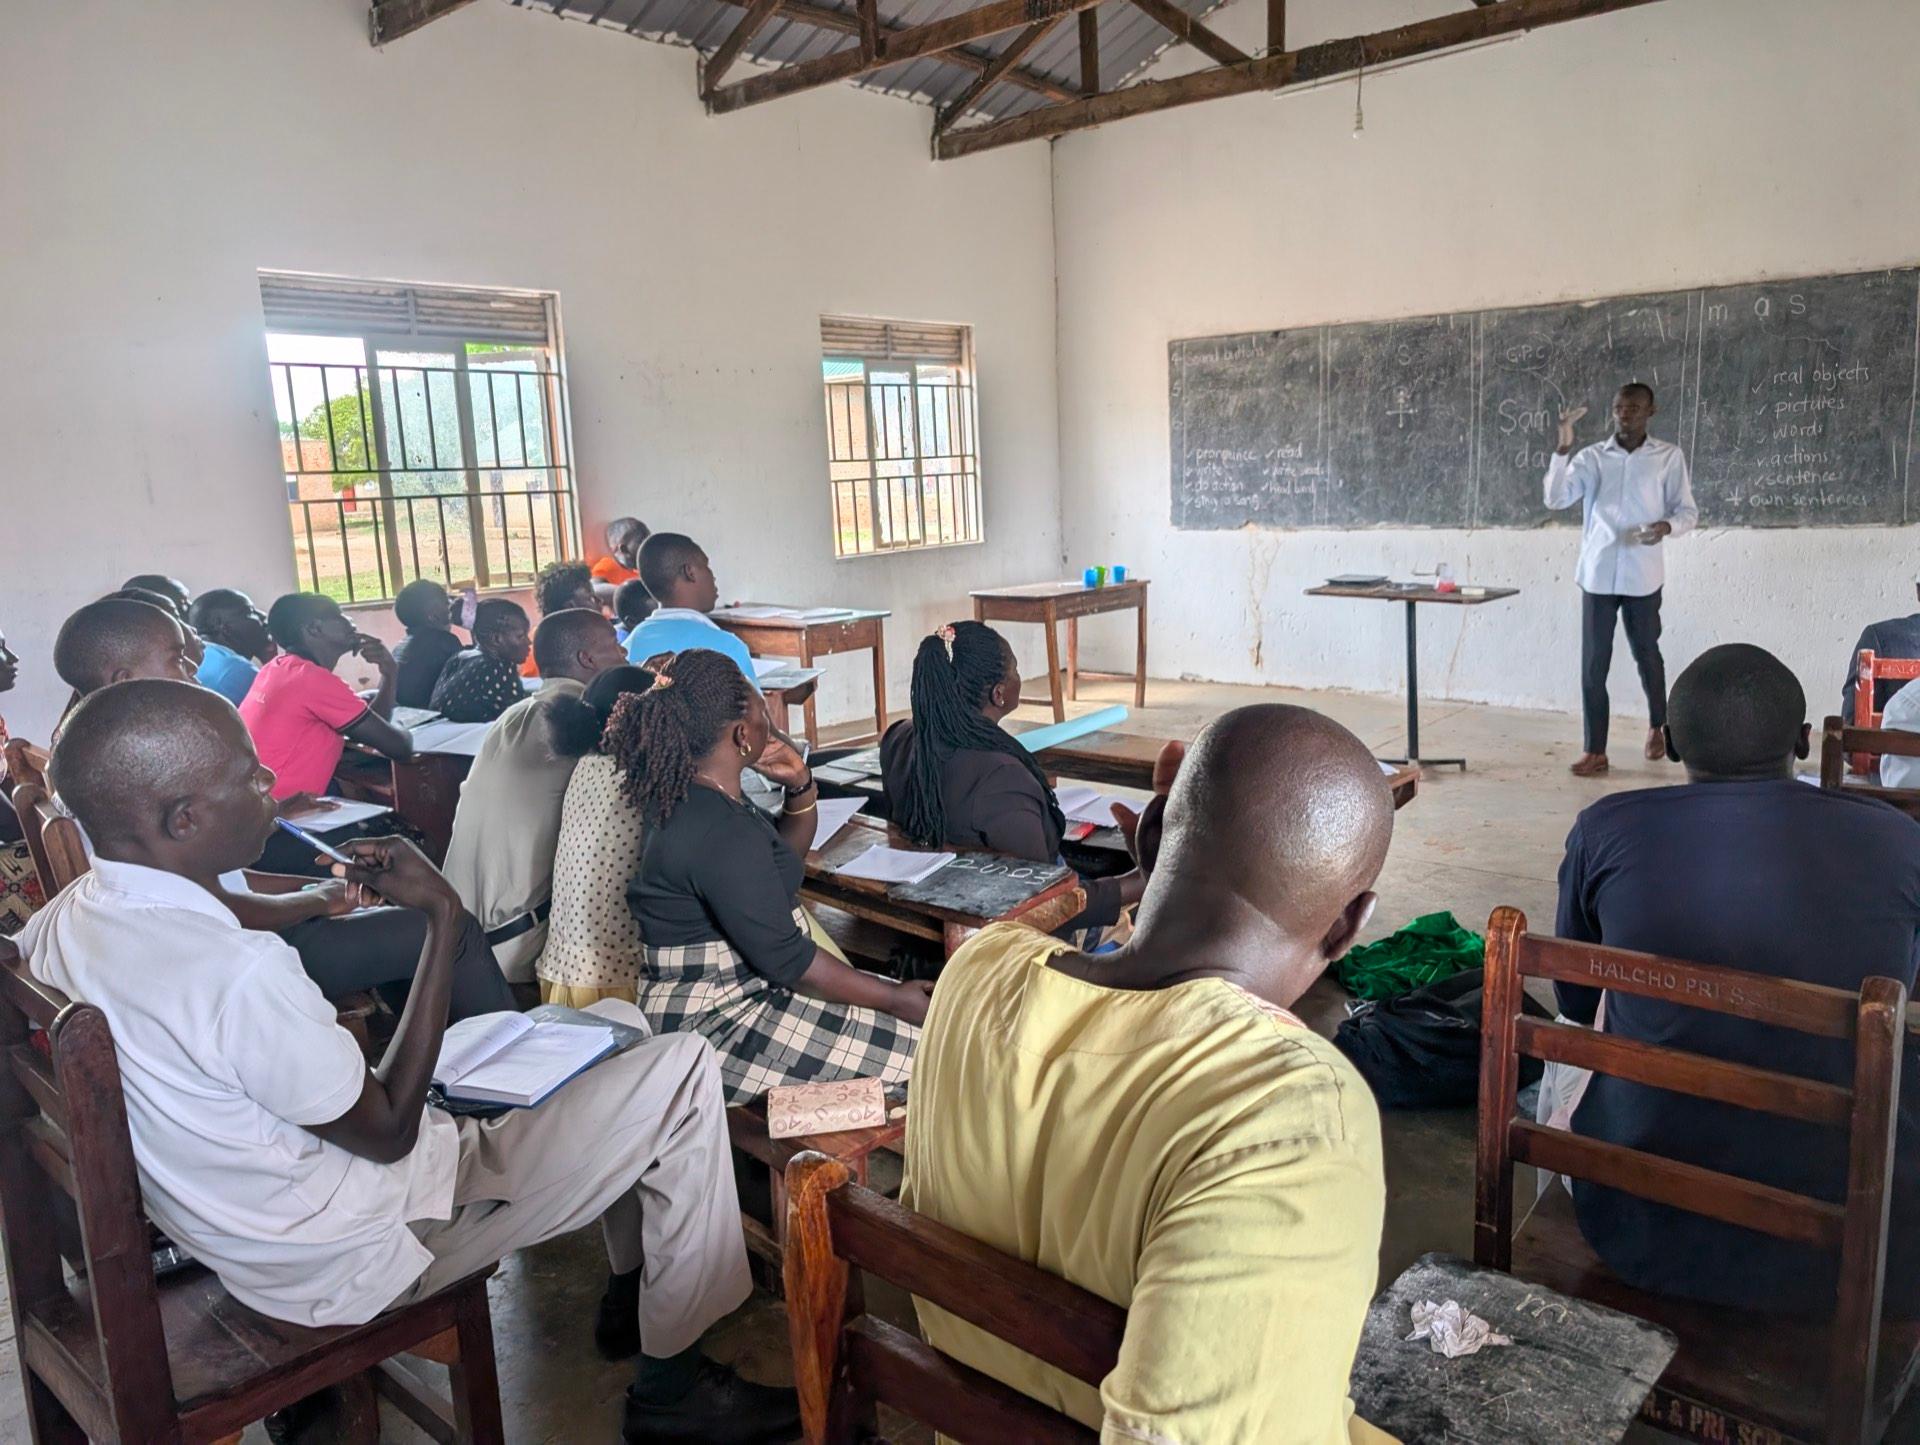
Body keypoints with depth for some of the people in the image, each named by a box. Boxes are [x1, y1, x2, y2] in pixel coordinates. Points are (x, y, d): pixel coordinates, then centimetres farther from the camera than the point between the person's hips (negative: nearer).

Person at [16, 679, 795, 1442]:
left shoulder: (54, 928, -6)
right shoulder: (240, 973, -35)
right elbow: (388, 1132, -22)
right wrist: (443, 917, -20)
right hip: (346, 1265, -9)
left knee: (609, 1023, 18)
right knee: (681, 1073, -8)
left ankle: (633, 1283, 31)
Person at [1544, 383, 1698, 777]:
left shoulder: (1669, 457, 1)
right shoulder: (1592, 457, 3)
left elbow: (1688, 511, 3)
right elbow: (1556, 499, -10)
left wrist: (1667, 526, -19)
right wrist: (1564, 447, -18)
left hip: (1642, 576, 0)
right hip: (1597, 574, 1)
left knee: (1647, 655, 14)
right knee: (1593, 664, -1)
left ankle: (1657, 726, 39)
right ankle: (1595, 751, 4)